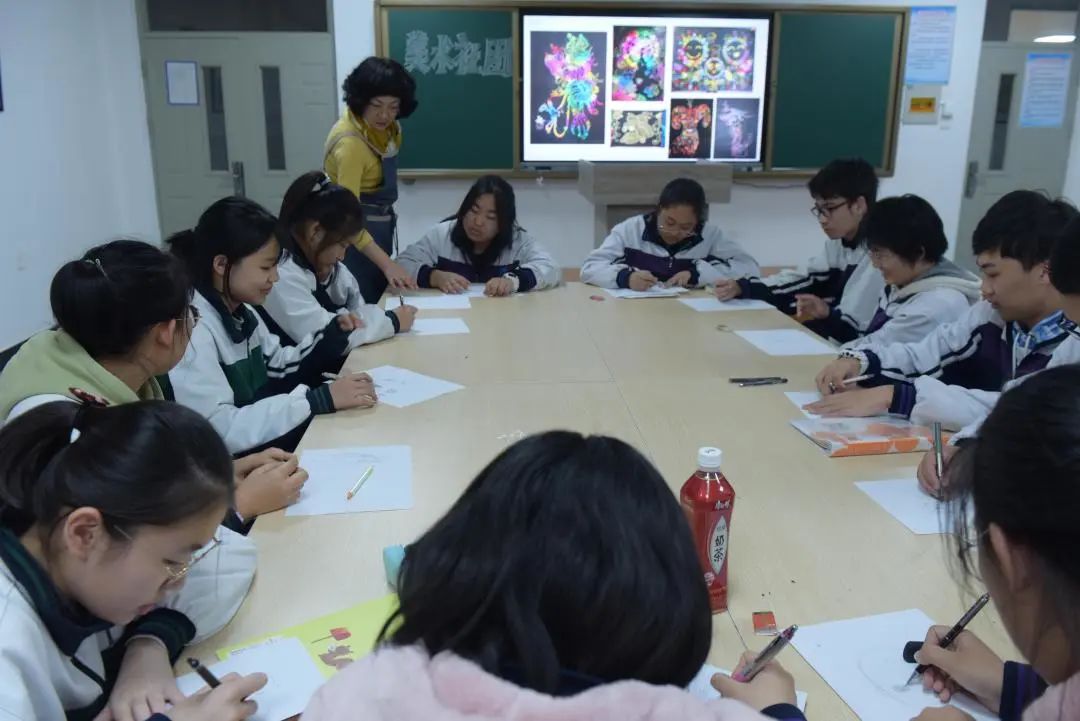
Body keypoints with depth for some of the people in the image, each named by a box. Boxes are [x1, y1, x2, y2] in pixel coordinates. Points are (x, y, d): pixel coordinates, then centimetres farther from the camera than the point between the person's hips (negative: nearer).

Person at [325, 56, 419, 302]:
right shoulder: (350, 142, -28)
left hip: (378, 225, 8)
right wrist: (387, 264, -37)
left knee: (380, 303, 15)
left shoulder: (385, 126, -5)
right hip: (356, 234, -8)